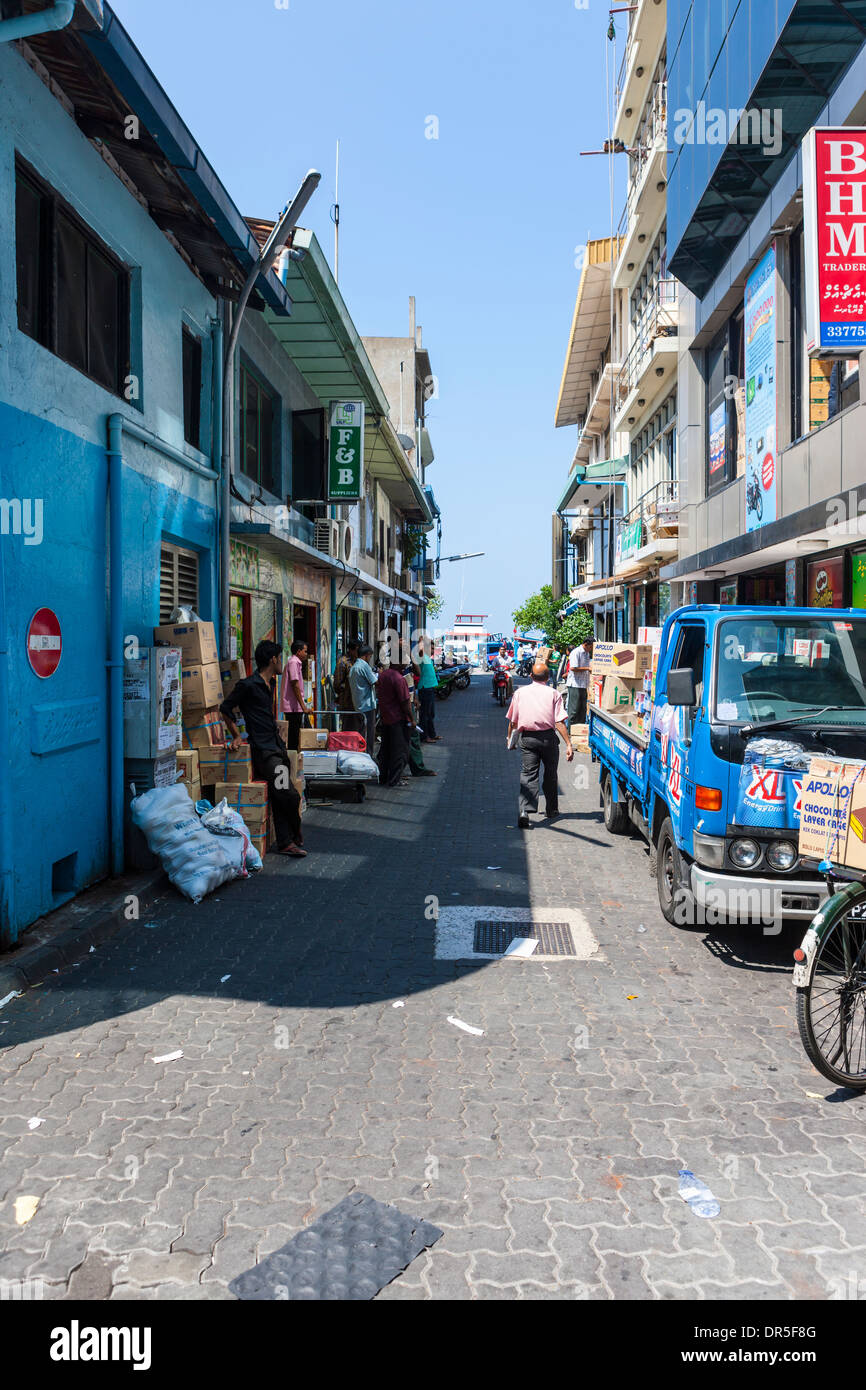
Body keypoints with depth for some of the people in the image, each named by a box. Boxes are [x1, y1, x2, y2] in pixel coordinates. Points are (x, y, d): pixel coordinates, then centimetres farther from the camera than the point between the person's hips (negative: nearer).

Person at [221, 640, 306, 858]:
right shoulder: (248, 685, -11)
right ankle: (295, 835, 11)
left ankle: (285, 842, 9)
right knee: (289, 795, -11)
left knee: (280, 797, 6)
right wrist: (236, 736, -2)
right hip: (263, 749, -8)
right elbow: (225, 709, -3)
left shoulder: (270, 683, 15)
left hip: (276, 745, 8)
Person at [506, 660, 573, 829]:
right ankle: (551, 810, 29)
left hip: (527, 737, 1)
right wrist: (568, 744, -10)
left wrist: (510, 737, 23)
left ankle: (524, 811, -21)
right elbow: (560, 722, -10)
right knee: (550, 774, 16)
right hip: (548, 737, -1)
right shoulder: (553, 694, -1)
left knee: (528, 773, -2)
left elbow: (512, 720, 7)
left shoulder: (520, 692, 5)